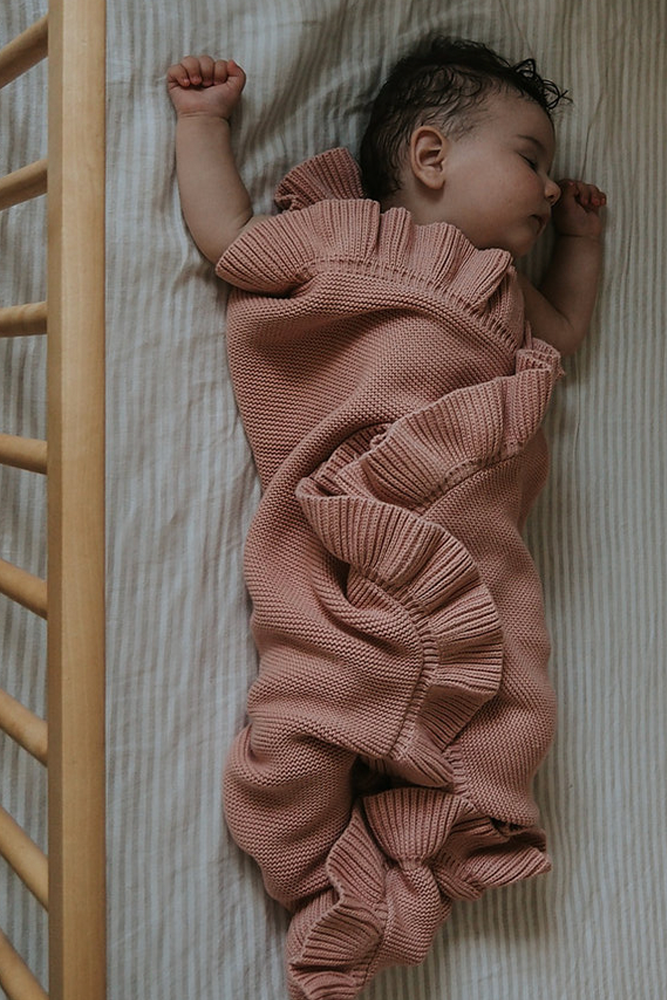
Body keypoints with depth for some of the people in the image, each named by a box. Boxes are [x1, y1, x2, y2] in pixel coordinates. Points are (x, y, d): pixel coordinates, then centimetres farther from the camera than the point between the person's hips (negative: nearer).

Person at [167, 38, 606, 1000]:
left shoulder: (503, 292, 29)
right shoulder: (342, 231, 11)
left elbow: (566, 328, 47)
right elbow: (227, 240, 15)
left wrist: (581, 237, 45)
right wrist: (203, 123, 21)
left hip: (476, 555, 6)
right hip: (353, 542, -6)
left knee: (504, 722, -2)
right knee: (314, 715, -14)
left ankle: (396, 878, 13)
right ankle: (319, 889, 11)